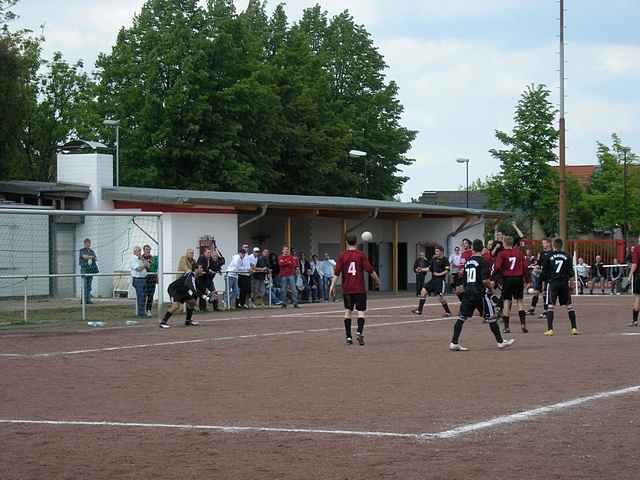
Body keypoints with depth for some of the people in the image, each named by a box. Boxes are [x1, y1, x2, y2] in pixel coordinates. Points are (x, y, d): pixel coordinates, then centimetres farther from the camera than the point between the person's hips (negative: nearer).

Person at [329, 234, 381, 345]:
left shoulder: (342, 256, 2)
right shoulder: (361, 255, -3)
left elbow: (337, 273, -3)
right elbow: (370, 270, -4)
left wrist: (332, 286, -1)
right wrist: (377, 280, 10)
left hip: (346, 289, 2)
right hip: (360, 289, -2)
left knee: (348, 311, 11)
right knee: (361, 311, -2)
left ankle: (348, 337, 10)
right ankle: (359, 332, -23)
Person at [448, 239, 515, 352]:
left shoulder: (467, 261, 10)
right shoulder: (482, 261, -10)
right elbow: (485, 280, -17)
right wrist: (490, 287, 0)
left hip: (468, 292, 6)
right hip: (480, 293, -6)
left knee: (462, 317, 6)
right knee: (491, 317, 4)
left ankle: (454, 343, 3)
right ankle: (500, 342, 10)